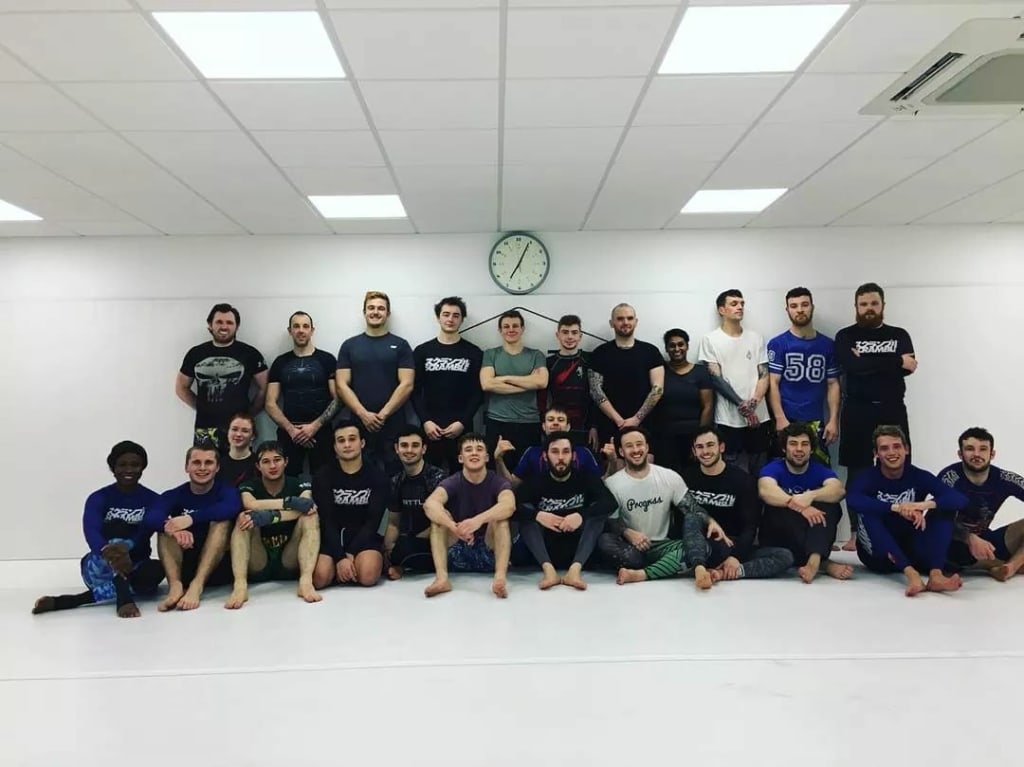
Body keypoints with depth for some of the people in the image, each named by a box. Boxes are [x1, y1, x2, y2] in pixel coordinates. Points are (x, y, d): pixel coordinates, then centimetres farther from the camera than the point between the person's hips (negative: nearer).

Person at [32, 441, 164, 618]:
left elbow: (147, 530, -22)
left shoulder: (152, 500, -2)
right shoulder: (99, 498, -6)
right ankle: (123, 598, -41)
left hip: (134, 567, 2)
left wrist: (126, 547, -46)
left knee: (157, 570, -33)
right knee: (116, 528, -27)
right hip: (99, 567, -1)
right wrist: (109, 554, -49)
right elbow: (91, 531, -25)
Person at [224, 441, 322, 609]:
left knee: (310, 516, -21)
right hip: (258, 566, 0)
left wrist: (267, 516, -36)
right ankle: (240, 585, -39)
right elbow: (251, 505, -24)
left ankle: (306, 581, -38)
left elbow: (301, 510, -22)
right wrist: (291, 502, -27)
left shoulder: (299, 485, 0)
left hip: (290, 563, 0)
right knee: (243, 519, -22)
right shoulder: (249, 487, 1)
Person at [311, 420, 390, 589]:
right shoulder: (323, 477, 1)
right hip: (332, 538, 1)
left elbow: (373, 521, -6)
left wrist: (350, 553, -18)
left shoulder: (377, 477, 1)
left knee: (368, 575, -31)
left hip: (364, 538, -1)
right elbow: (327, 521, -7)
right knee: (320, 578, -28)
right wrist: (340, 557, -20)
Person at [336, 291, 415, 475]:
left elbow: (406, 384, -3)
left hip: (394, 425, -1)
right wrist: (363, 414, -11)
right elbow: (342, 385, 2)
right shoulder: (349, 346, 9)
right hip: (359, 424, 1)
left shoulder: (400, 345, 5)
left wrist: (383, 414, -12)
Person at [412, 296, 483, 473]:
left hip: (462, 428, 0)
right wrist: (425, 420, -9)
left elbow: (478, 391, 1)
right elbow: (416, 390, 4)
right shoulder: (422, 351, 7)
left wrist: (463, 422, -10)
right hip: (430, 427, 1)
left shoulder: (474, 353, 5)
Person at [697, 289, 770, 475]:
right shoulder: (710, 340, -1)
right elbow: (716, 378, -8)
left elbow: (764, 375, 5)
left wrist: (754, 402, -13)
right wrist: (742, 405, -14)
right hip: (728, 419, -3)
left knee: (760, 471, 10)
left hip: (758, 416, 4)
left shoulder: (756, 338, 10)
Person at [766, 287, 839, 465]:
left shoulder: (827, 345, 9)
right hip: (787, 420, -2)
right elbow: (772, 383, -5)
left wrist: (834, 420, 0)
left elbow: (833, 384, 9)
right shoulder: (778, 344, 0)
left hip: (816, 422, 2)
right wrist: (780, 419, -14)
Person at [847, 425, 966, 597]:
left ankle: (935, 574, -34)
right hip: (879, 555, -2)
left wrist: (925, 505, -35)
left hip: (911, 553, 2)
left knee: (945, 510, -14)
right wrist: (897, 508, -41)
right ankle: (911, 574, -42)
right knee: (868, 511, -28)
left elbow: (961, 500, -17)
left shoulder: (919, 476, -3)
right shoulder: (868, 477, -10)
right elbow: (852, 499, -34)